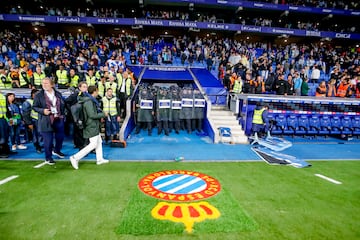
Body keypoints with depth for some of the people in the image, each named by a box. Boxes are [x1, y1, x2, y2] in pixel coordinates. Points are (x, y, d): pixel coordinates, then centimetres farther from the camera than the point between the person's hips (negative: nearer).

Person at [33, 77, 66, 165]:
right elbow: (34, 107, 0)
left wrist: (62, 114, 8)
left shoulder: (58, 94, 8)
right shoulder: (38, 95, -3)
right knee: (48, 140, 1)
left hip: (59, 119, 4)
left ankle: (56, 150, 42)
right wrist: (42, 111, -18)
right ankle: (48, 158, 19)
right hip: (46, 121, -4)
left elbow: (63, 105, 16)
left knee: (60, 137, 15)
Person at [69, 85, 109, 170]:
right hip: (91, 126, -10)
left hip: (94, 126, 10)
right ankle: (75, 158, -1)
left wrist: (101, 114, 8)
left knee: (99, 142, 16)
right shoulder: (88, 101, -19)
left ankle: (100, 159, 27)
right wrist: (103, 114, -13)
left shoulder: (91, 100, 11)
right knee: (93, 144, -7)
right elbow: (92, 115, -24)